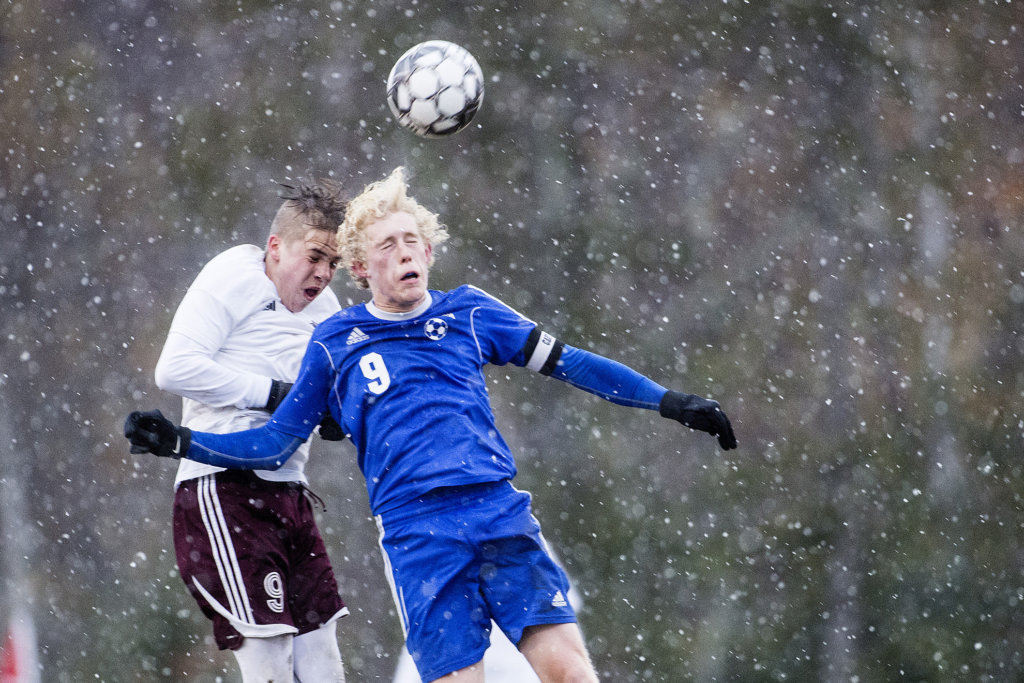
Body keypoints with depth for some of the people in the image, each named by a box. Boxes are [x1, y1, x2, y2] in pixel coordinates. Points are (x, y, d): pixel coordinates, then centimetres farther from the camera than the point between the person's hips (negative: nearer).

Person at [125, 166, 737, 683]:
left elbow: (568, 363, 18)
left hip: (502, 514, 1)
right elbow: (277, 442, 17)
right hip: (417, 535, -1)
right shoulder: (336, 345, 12)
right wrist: (182, 443, 5)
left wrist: (669, 402, 15)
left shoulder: (469, 312, 15)